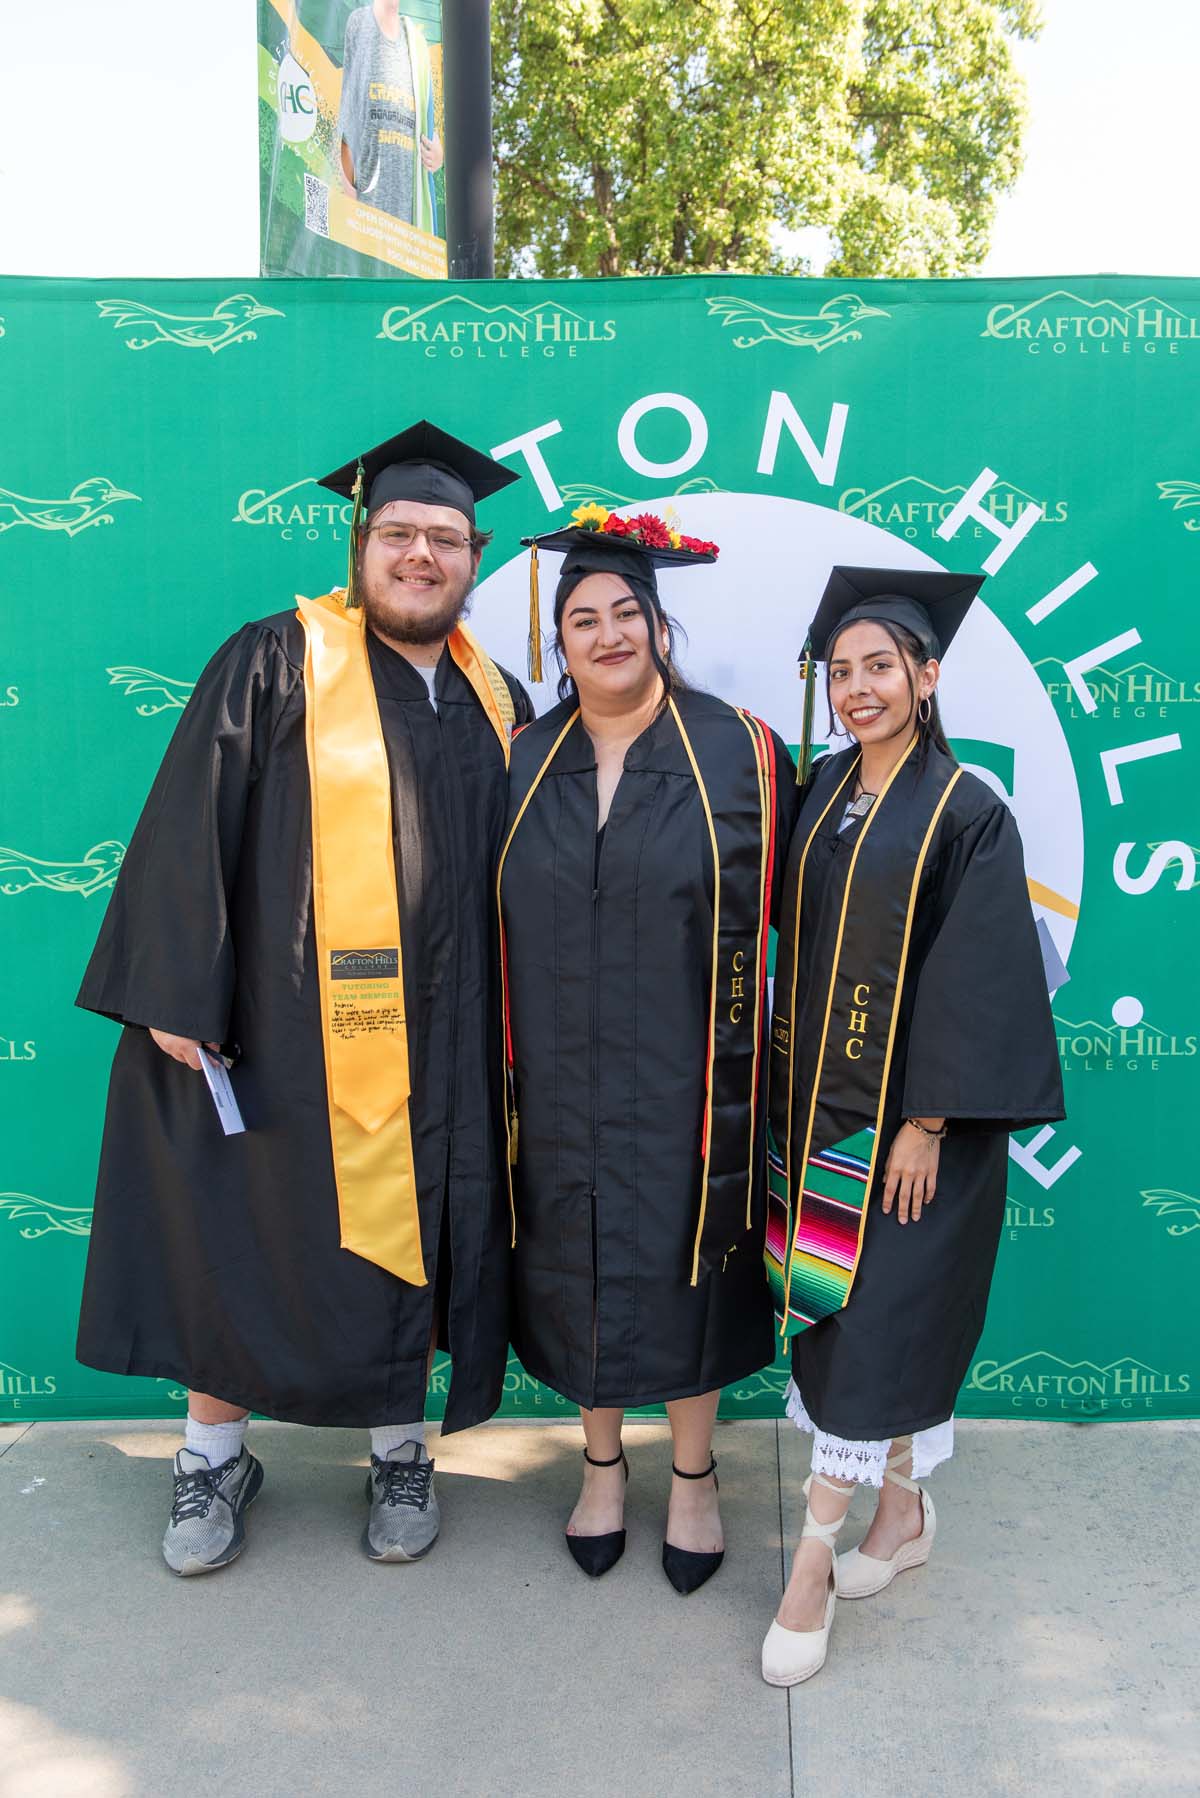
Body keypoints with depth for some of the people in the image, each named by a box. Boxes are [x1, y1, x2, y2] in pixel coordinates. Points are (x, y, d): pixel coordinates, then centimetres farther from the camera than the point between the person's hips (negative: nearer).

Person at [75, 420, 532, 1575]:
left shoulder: (498, 702, 9)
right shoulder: (276, 665, -4)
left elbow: (522, 881, 12)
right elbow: (189, 833, -8)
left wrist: (513, 1032, 8)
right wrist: (178, 995, -13)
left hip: (434, 1047, 4)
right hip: (287, 1031, -3)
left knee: (406, 1253, 13)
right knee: (240, 1244, 9)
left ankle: (399, 1451, 34)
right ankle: (214, 1458, 32)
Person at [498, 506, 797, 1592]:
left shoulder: (738, 752, -4)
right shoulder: (523, 762, 3)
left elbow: (790, 902, -1)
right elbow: (497, 920, 7)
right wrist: (506, 1059, 3)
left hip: (687, 1080, -2)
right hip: (562, 1083, 3)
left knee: (685, 1267, 11)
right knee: (578, 1270, 14)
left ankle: (693, 1472, 34)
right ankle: (602, 1463, 37)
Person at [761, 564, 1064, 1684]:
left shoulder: (968, 814, -10)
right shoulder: (820, 792, 8)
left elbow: (973, 982, -13)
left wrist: (926, 1124, -16)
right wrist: (787, 1078, 8)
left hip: (911, 1116, -6)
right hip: (818, 1099, 6)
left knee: (877, 1325, 0)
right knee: (837, 1317, 13)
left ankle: (812, 1562, 13)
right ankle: (904, 1515, 32)